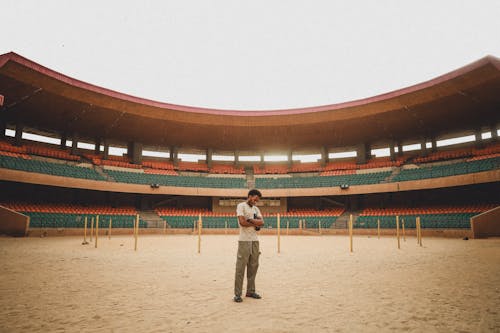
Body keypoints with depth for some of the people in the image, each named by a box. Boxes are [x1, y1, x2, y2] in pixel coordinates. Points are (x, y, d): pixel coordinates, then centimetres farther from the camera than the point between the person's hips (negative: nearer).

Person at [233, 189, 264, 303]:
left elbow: (261, 222, 3)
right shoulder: (241, 206, -3)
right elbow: (242, 222, -16)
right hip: (244, 241, -7)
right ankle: (237, 294, 0)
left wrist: (250, 220, -10)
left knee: (253, 266, 9)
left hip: (255, 240, 7)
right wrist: (255, 224, -5)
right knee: (240, 268, -5)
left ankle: (250, 291, 19)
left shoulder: (256, 208, 17)